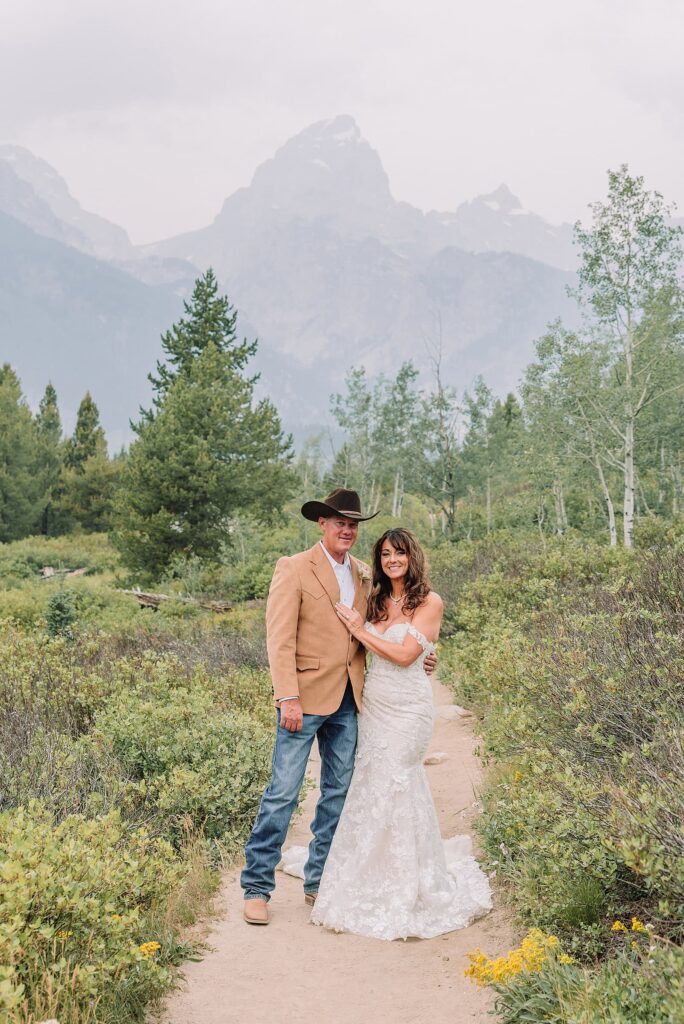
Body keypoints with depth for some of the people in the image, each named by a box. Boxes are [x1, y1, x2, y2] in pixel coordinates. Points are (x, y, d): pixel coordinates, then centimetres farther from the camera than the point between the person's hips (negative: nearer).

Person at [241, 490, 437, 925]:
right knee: (283, 791, -5)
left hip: (349, 699, 6)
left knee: (338, 792, 11)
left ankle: (320, 883, 23)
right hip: (307, 696, -6)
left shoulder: (363, 575, 13)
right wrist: (288, 698, -19)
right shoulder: (294, 569, -6)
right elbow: (280, 639, -12)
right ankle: (257, 888, 5)